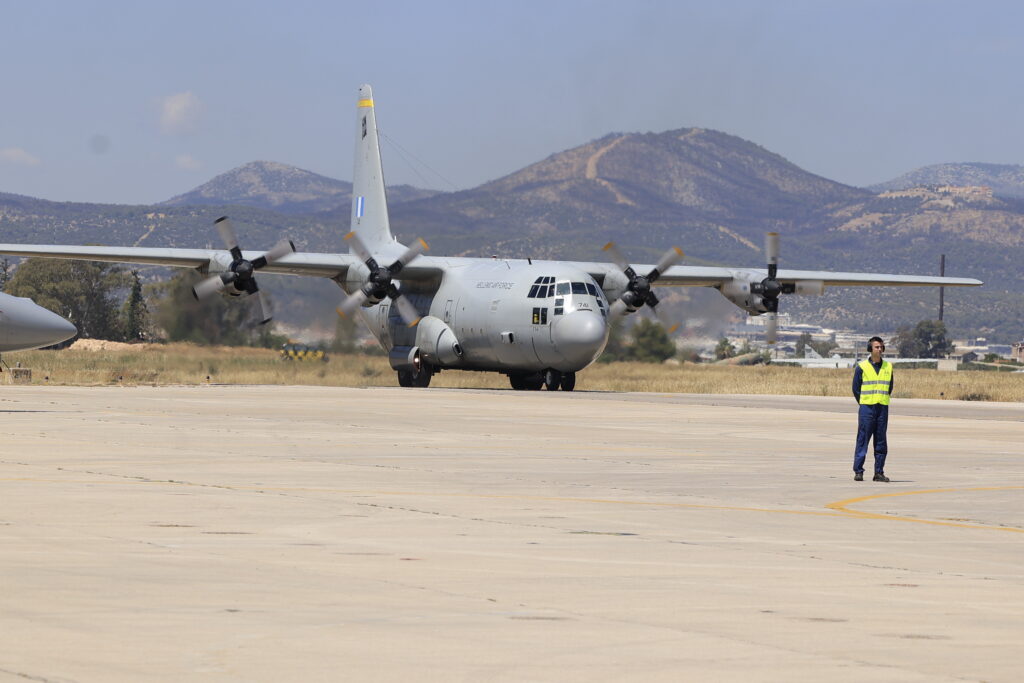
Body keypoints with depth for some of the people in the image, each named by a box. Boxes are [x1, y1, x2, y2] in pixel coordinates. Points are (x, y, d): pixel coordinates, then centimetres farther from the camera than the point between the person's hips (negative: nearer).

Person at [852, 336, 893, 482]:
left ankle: (879, 472, 9)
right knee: (862, 439, -5)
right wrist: (863, 403, 5)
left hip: (883, 408, 3)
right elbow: (856, 388, 3)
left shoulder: (888, 367, 9)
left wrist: (883, 401, 10)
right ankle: (858, 471, -3)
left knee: (881, 442, 5)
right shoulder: (862, 366, -2)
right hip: (866, 408, -3)